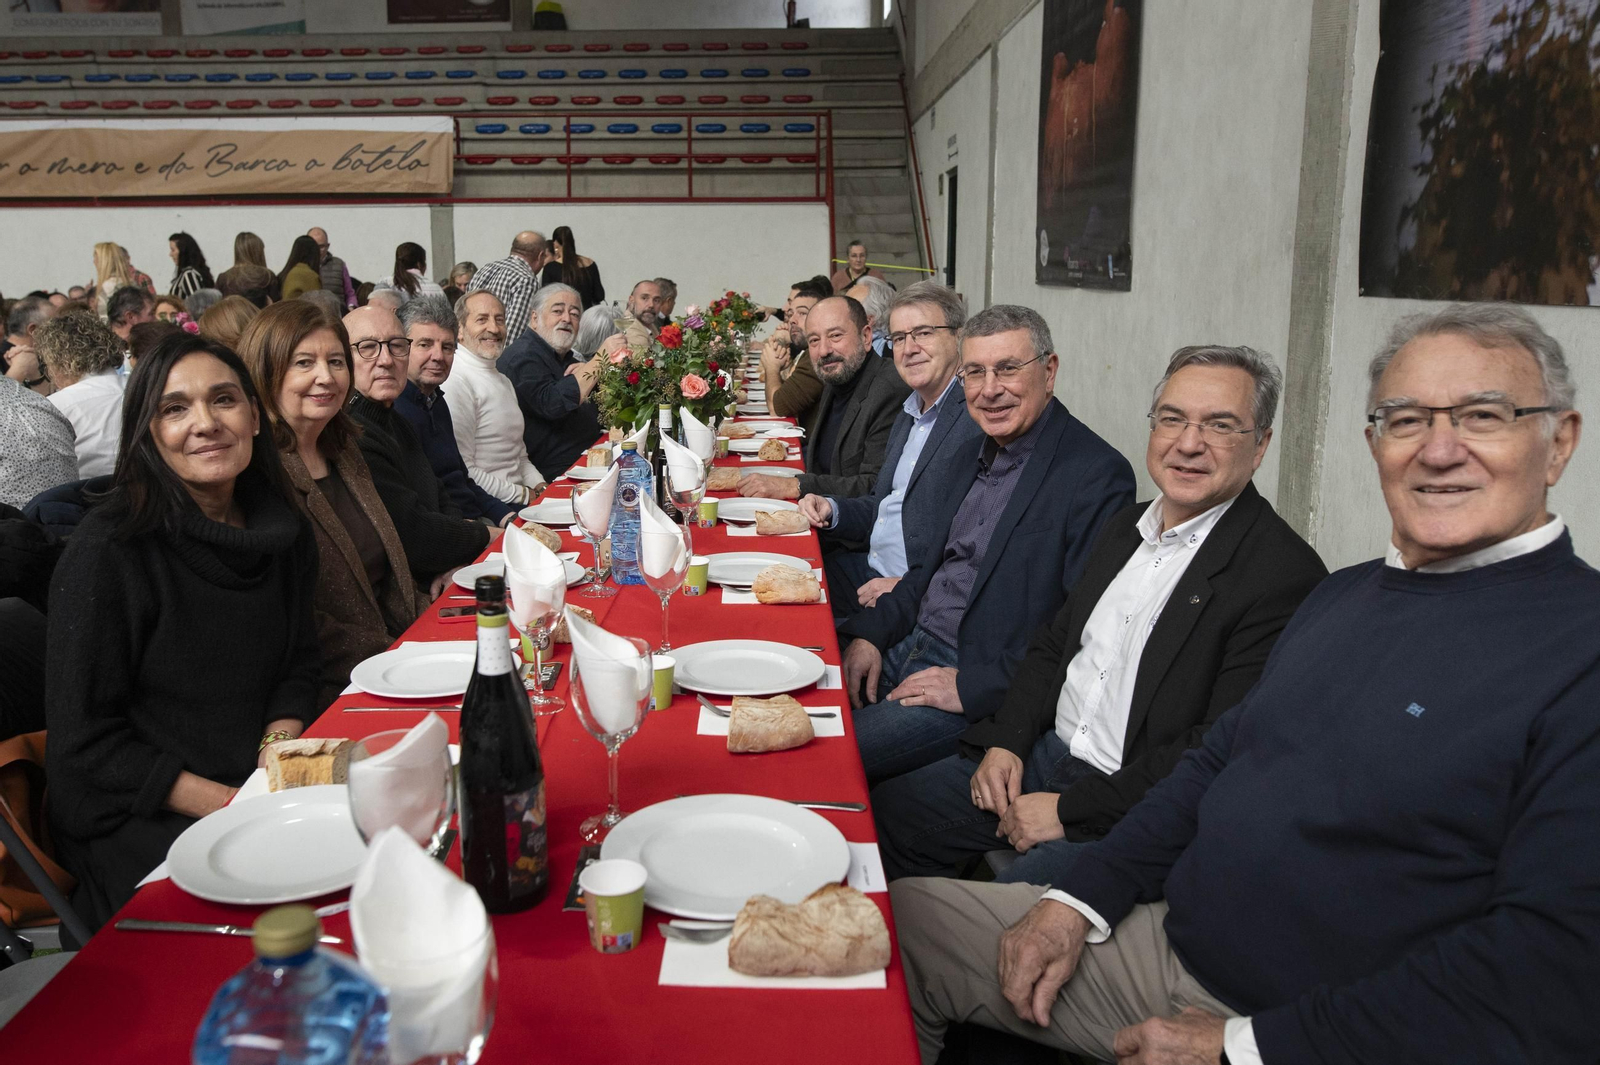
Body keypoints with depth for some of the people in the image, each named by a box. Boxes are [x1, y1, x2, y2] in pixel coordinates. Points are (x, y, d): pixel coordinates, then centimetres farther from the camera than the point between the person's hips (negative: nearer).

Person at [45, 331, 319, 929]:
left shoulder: (283, 532, 4)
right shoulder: (109, 550, -14)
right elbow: (84, 739, -11)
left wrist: (280, 744, -7)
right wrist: (229, 807, -18)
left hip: (256, 785, 6)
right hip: (135, 819, -5)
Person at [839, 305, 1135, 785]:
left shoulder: (1098, 475, -16)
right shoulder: (984, 451, 11)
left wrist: (973, 686, -21)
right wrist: (870, 632, 4)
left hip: (985, 688, -8)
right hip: (909, 645, 8)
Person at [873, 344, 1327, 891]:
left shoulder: (1286, 575, -17)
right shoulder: (1124, 527, 11)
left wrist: (1071, 810, -19)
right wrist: (1005, 741, 0)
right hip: (1043, 755, 8)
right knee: (884, 811, 3)